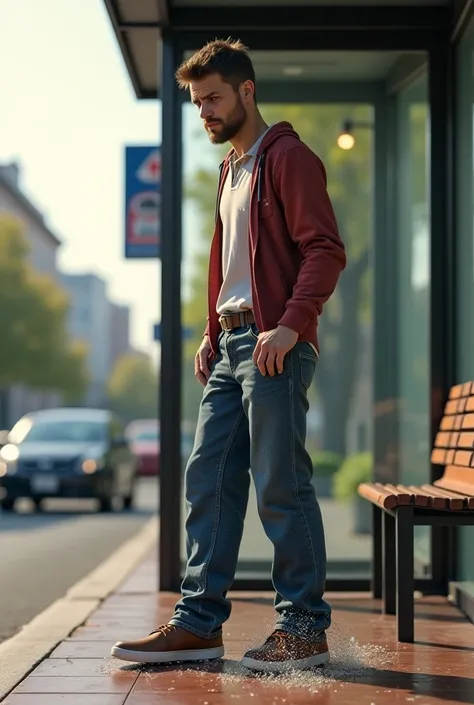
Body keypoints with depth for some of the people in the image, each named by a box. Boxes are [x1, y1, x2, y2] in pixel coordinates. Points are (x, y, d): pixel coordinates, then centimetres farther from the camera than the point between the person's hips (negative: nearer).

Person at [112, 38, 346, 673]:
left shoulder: (289, 157, -5)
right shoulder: (231, 170, 23)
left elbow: (326, 250, -13)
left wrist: (291, 325, -23)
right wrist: (214, 332, 17)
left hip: (274, 346, -9)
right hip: (231, 343, 9)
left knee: (281, 487, -6)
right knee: (208, 481, 6)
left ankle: (305, 630, 3)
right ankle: (199, 622, 11)